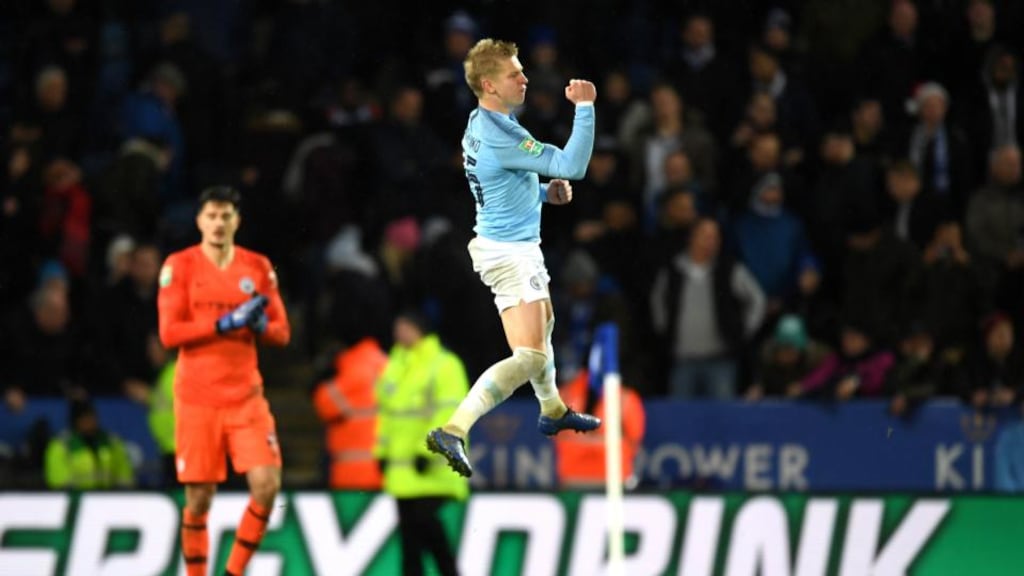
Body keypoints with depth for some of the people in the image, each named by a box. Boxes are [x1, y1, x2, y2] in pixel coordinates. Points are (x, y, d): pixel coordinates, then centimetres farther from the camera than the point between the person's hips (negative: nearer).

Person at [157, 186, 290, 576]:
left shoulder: (258, 267, 7)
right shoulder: (179, 266, -1)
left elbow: (282, 332, 10)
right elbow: (169, 333, -9)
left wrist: (259, 326, -13)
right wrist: (224, 324, -19)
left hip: (246, 397, 2)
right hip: (197, 399, -2)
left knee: (267, 485, -12)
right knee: (199, 499, -1)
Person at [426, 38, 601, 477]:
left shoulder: (481, 124, 6)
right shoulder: (500, 135, -26)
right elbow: (572, 166, -29)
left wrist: (544, 192, 7)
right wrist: (585, 109, -25)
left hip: (501, 242, 11)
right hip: (511, 253, -11)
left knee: (543, 324, 32)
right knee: (530, 357, -15)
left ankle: (552, 411, 53)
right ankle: (454, 431, -25)